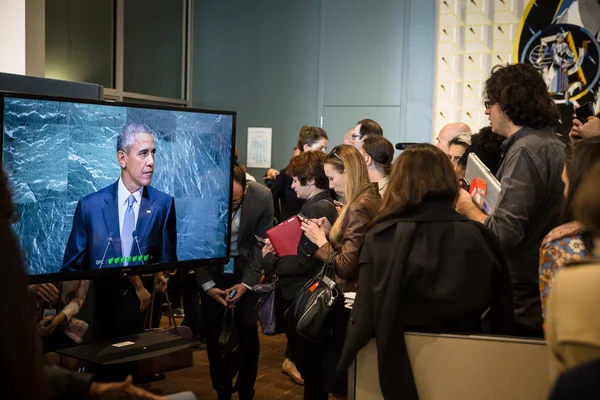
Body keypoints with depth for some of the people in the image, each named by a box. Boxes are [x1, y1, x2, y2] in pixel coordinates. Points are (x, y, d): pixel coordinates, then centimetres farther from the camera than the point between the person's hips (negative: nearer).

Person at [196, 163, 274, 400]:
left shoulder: (262, 197, -22)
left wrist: (247, 282, -16)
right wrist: (207, 284, -15)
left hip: (246, 266, 0)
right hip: (212, 267, 1)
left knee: (248, 328, -6)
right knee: (211, 329, 0)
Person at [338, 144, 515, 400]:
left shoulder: (380, 238, -12)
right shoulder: (481, 238, -6)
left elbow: (365, 320, -13)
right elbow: (504, 321, 1)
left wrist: (345, 363, 3)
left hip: (396, 370, -2)